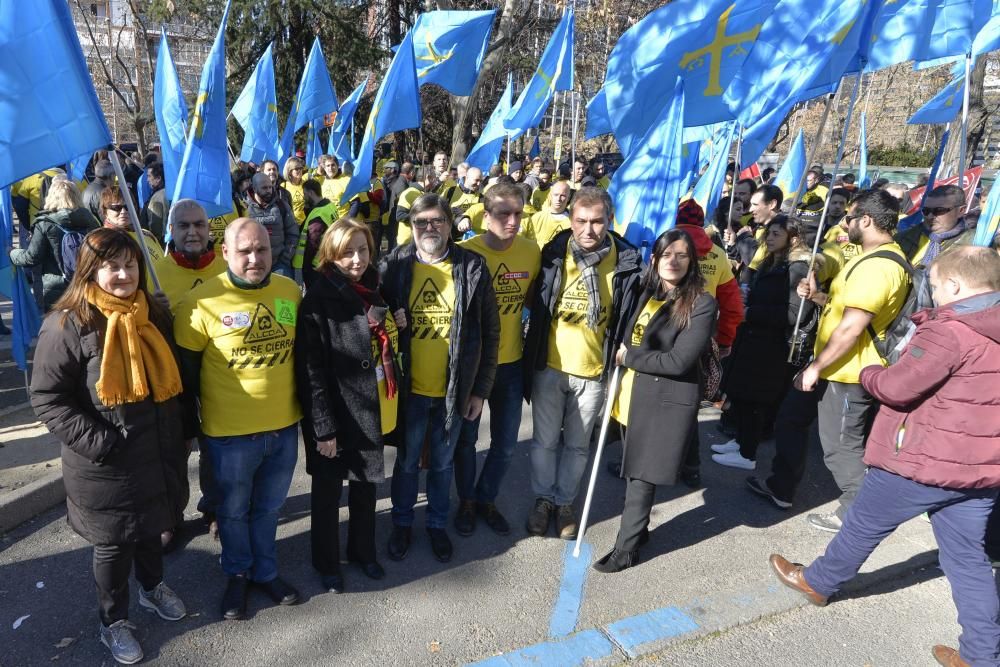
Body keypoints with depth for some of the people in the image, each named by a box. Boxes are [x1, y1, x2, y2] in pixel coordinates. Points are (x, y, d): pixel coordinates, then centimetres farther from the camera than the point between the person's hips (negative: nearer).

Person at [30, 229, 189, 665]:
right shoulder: (68, 324, -16)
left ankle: (152, 587, 49)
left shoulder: (153, 316, 2)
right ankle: (113, 621, 35)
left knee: (150, 529, 24)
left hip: (156, 454, 5)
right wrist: (97, 442, -20)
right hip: (106, 465, -5)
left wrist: (178, 435, 11)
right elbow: (47, 398, -15)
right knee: (113, 543, 13)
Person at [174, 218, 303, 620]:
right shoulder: (201, 302, -16)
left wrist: (304, 406, 14)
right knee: (234, 510, 19)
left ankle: (266, 571, 44)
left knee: (268, 507, 22)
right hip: (230, 432, -3)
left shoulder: (290, 291, -3)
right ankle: (237, 574, 43)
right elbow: (186, 371, -6)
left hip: (284, 426, 3)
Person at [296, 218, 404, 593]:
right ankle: (326, 563, 33)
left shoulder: (371, 291, 6)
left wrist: (390, 406, 14)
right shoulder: (319, 301, -16)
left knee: (366, 485, 21)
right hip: (335, 416, -6)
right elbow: (311, 371, -18)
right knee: (328, 492, 13)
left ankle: (363, 551, 42)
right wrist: (323, 427, -20)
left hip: (371, 412, 7)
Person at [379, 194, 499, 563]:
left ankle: (437, 524, 41)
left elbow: (490, 332, -3)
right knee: (407, 461, 17)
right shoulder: (393, 266, -8)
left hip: (454, 389, 0)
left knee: (442, 463, 18)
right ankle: (402, 523, 41)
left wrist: (480, 389, -3)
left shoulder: (473, 267, -8)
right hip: (409, 389, 0)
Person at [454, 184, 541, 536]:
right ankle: (466, 501, 37)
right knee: (466, 439, 14)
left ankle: (486, 499, 38)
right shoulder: (465, 252, -16)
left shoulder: (532, 252, -6)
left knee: (506, 443, 14)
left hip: (510, 361, 3)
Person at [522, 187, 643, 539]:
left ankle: (564, 502, 37)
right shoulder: (553, 254, -8)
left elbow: (630, 316, 0)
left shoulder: (627, 261, -9)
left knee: (577, 444, 17)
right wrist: (530, 358, 4)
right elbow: (535, 302, 3)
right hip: (549, 366, 0)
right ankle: (543, 498, 36)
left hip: (593, 371, 0)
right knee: (545, 440, 15)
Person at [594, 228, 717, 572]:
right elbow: (625, 337, 16)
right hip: (633, 394, 6)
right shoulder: (645, 293, 6)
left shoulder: (700, 304, -13)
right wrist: (619, 366, 1)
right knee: (634, 471, 17)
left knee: (642, 477, 2)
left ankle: (626, 548, 17)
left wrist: (628, 356, -12)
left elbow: (678, 361, -19)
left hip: (667, 401, -6)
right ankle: (638, 527, 37)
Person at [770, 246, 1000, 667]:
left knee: (864, 524, 12)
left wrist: (869, 373, 1)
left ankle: (818, 582, 32)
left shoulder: (949, 331, -21)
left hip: (925, 460, -7)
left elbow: (896, 388, -21)